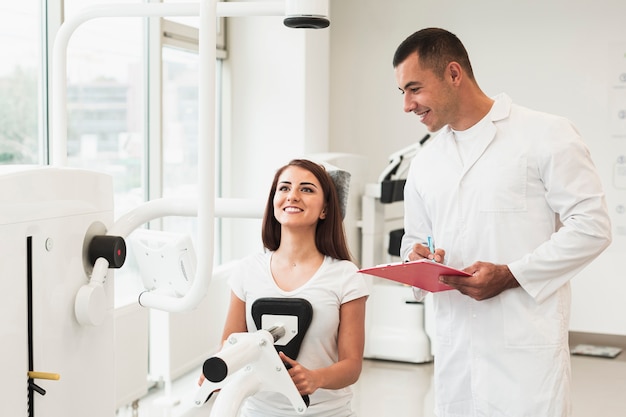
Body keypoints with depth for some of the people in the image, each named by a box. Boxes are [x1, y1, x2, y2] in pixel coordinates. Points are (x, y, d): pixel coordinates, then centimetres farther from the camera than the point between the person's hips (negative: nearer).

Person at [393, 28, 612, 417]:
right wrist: (416, 260, -4)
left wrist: (510, 275, -15)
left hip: (526, 348, -5)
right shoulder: (425, 163, 14)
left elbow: (592, 225, -6)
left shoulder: (546, 134, -2)